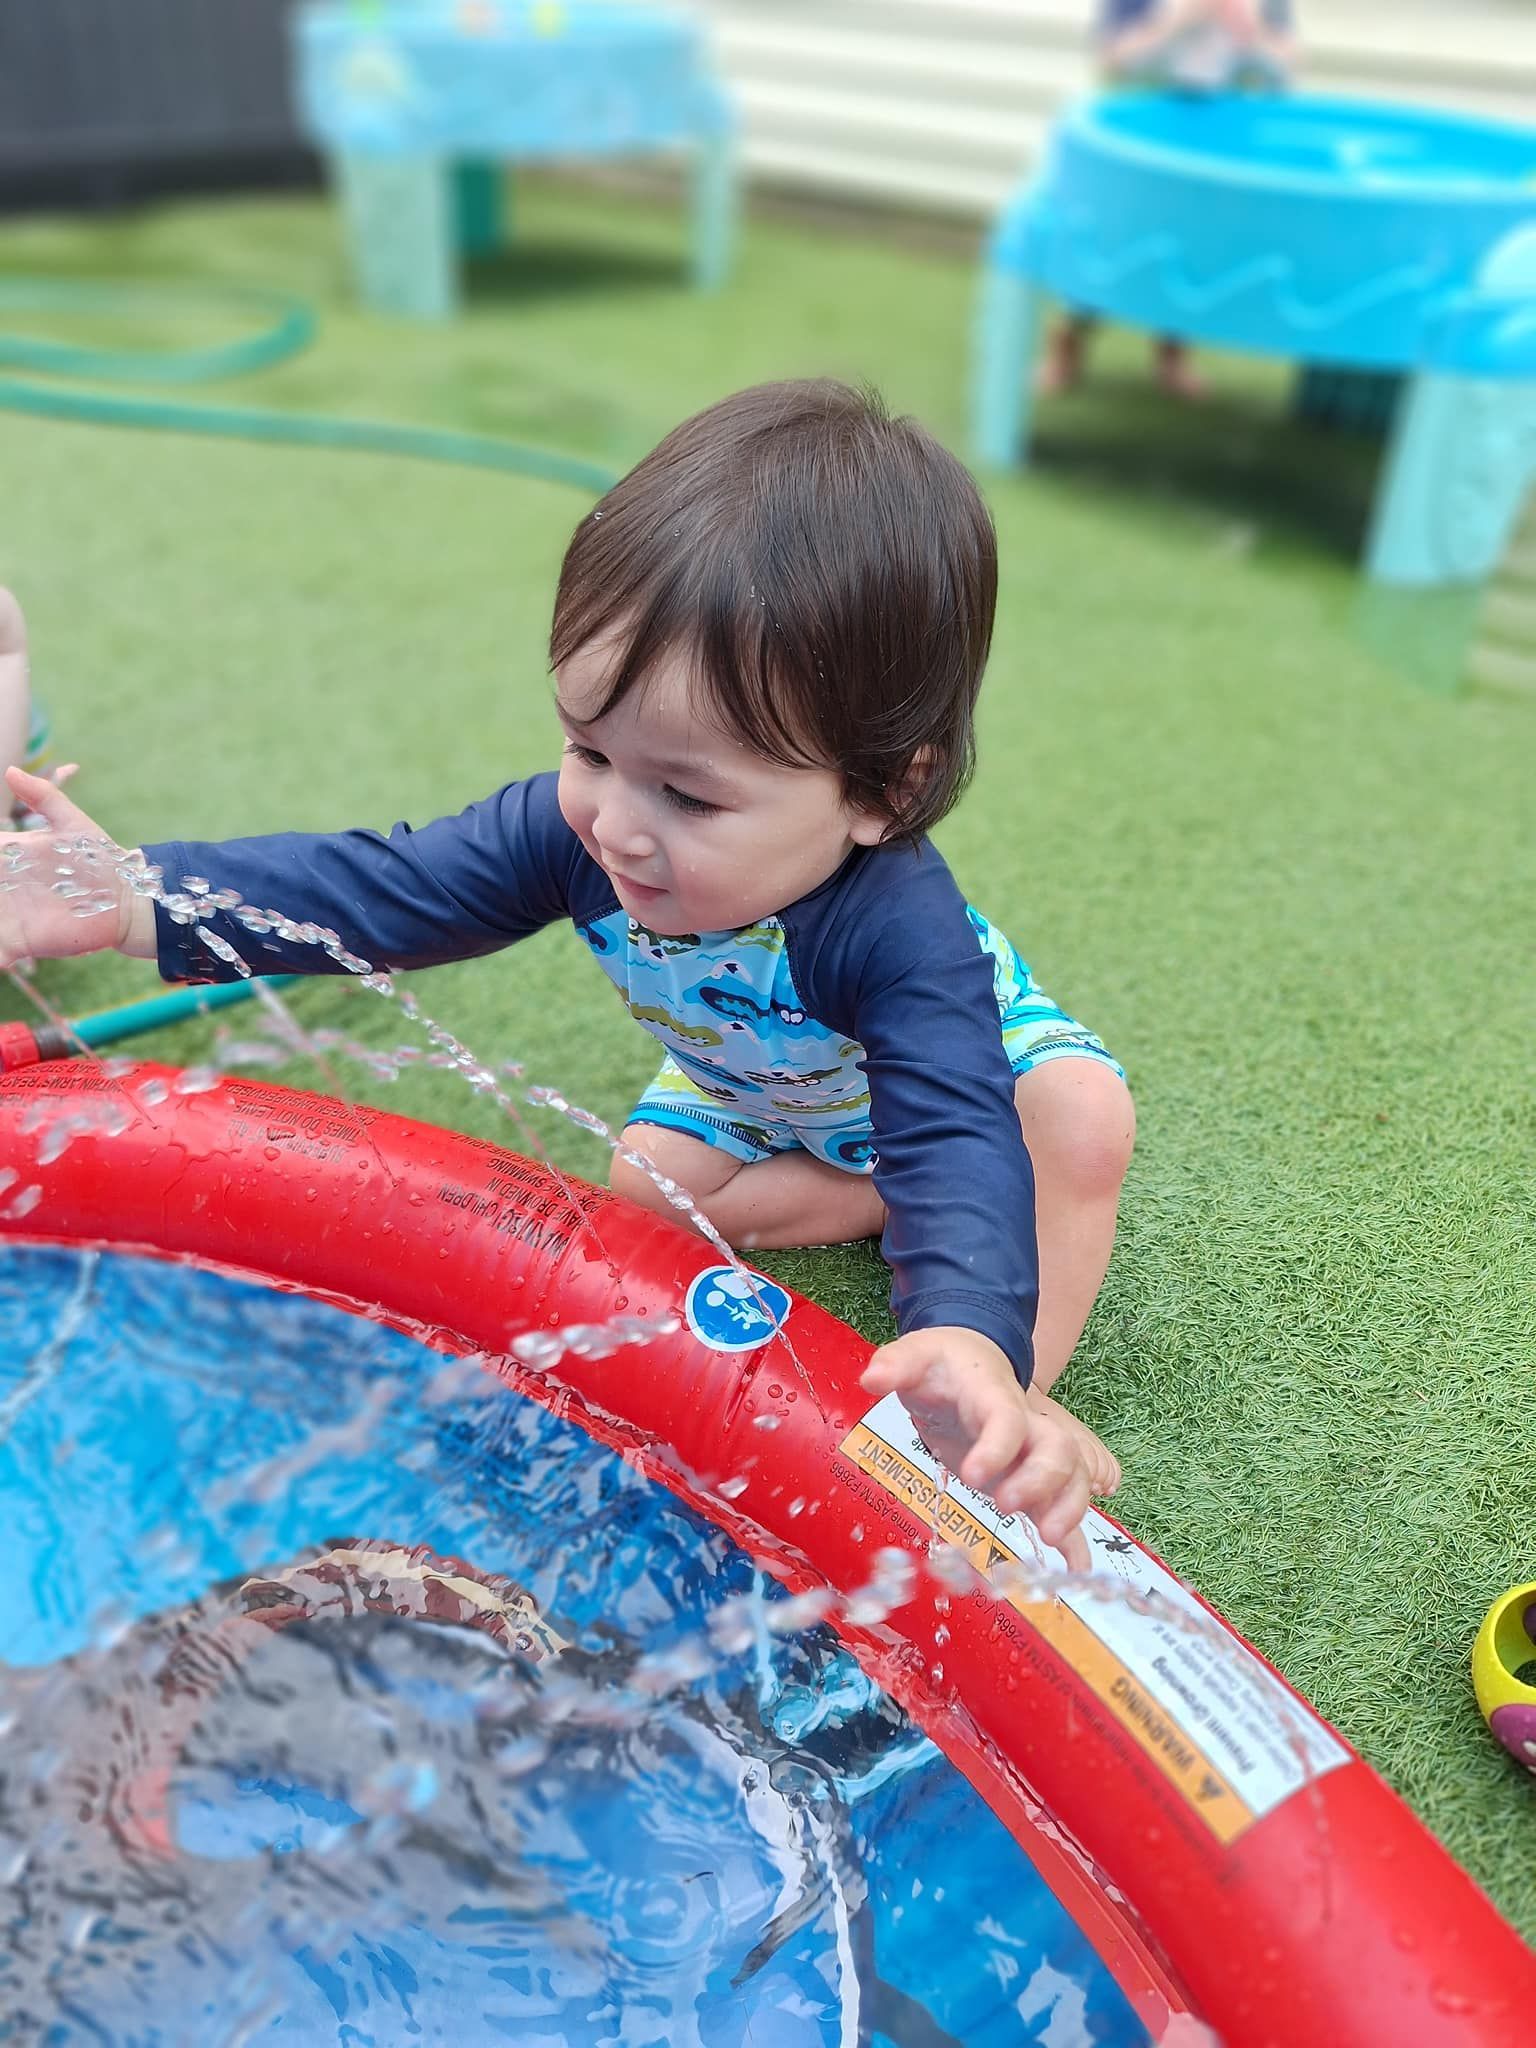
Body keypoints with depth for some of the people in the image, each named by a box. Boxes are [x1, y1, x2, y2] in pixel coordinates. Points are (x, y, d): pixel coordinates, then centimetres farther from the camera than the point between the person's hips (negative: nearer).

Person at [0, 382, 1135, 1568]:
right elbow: (386, 888, -30)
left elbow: (954, 1132, -58)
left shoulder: (899, 930, -49)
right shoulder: (583, 826, -35)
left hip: (965, 1058, -5)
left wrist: (976, 1343, -78)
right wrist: (137, 900, -39)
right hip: (747, 1085, 5)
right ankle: (882, 1196, 0)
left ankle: (1021, 1402, -17)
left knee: (1082, 1120, -28)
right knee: (644, 1196, -10)